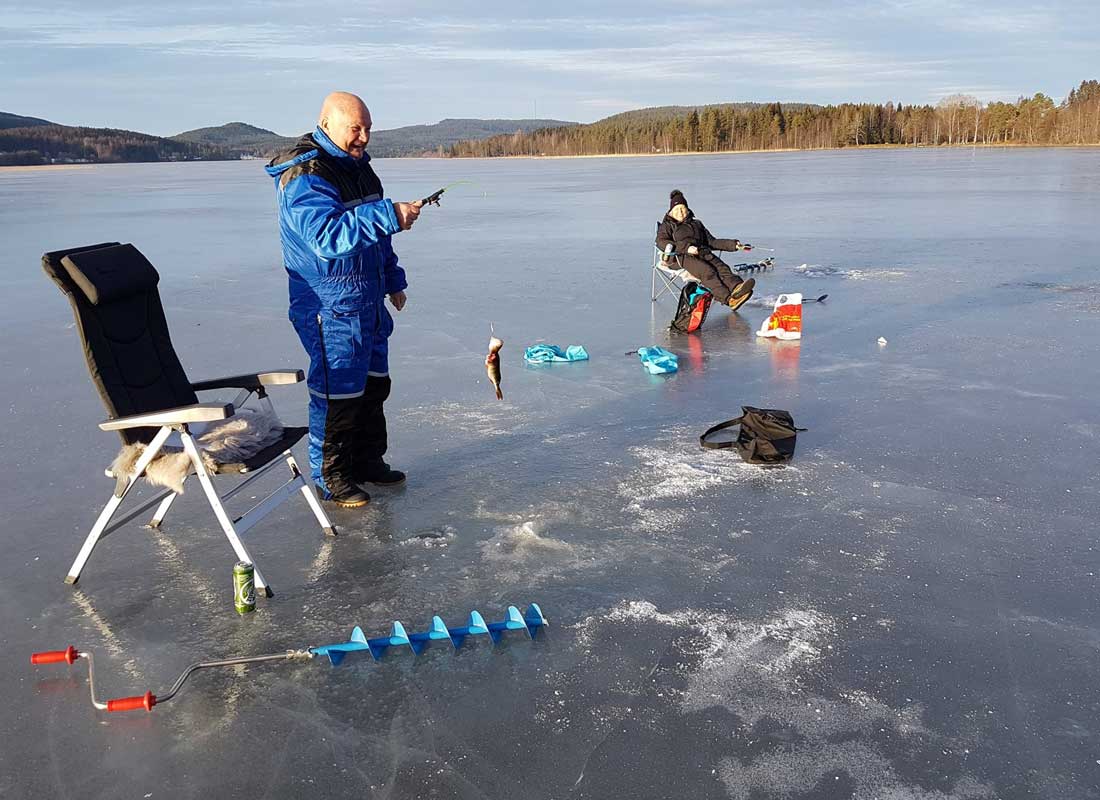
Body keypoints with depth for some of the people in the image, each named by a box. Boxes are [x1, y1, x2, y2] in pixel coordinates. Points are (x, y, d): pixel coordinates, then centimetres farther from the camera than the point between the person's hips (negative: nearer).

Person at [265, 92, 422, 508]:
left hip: (368, 302, 9)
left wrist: (393, 281, 23)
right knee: (337, 394, -2)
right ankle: (331, 477, 14)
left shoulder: (357, 165, 13)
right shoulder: (304, 177, -18)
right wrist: (390, 215, -38)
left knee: (374, 384, 17)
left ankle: (368, 461, 32)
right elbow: (327, 237, -33)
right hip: (330, 308, -9)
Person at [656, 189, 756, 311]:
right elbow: (661, 242, 0)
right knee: (707, 271, -34)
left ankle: (737, 287, -59)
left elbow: (712, 242, 34)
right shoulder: (667, 226, 21)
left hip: (704, 253, 5)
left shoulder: (697, 223, 37)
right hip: (682, 257, -4)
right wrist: (686, 247, -15)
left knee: (722, 268, -29)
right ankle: (729, 299, -55)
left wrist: (734, 245, 20)